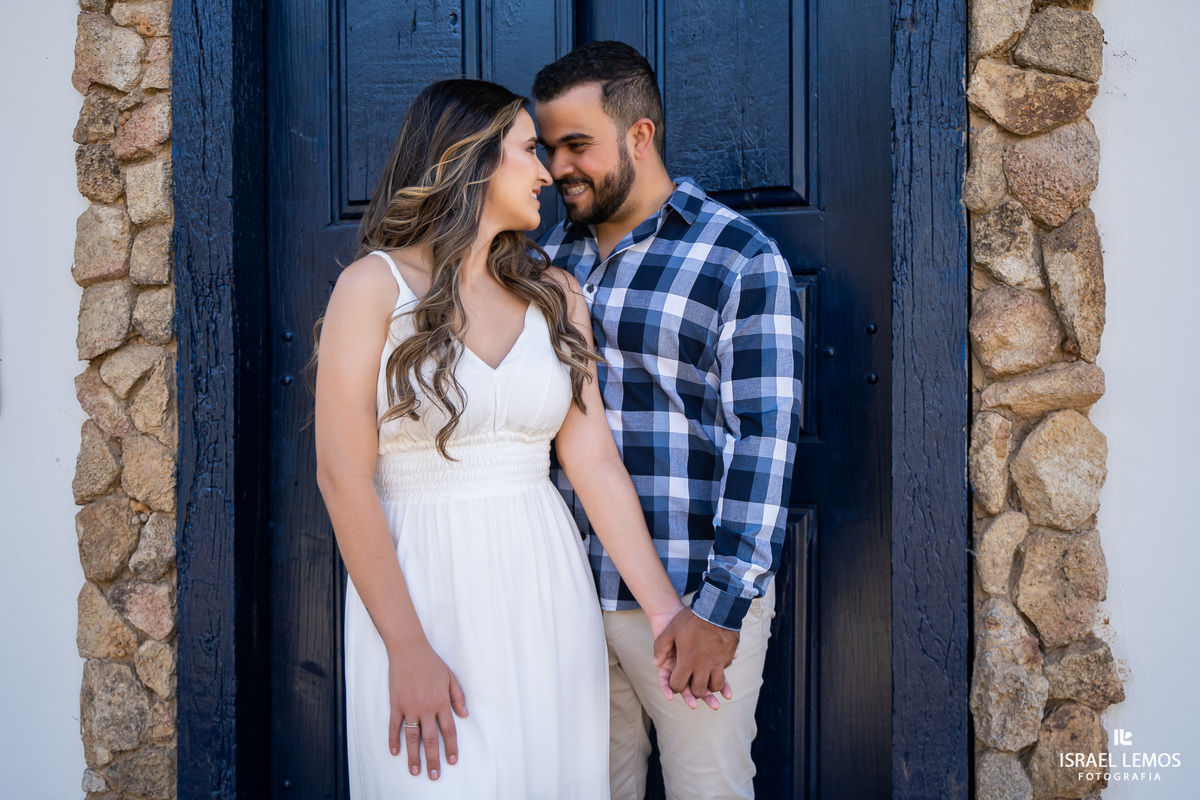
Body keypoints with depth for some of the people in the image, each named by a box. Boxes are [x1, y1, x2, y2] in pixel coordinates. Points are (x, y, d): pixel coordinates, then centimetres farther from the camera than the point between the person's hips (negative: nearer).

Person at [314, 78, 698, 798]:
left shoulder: (555, 294, 8)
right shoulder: (376, 286, -5)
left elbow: (594, 459, 3)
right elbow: (344, 475, -10)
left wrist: (666, 610, -5)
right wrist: (407, 649, -14)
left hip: (546, 587, 4)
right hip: (421, 590, -4)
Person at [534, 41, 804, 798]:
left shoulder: (741, 258, -7)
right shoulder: (554, 253, 11)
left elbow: (765, 437, -12)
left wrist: (722, 604, -18)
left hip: (691, 599, -5)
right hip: (570, 590, 6)